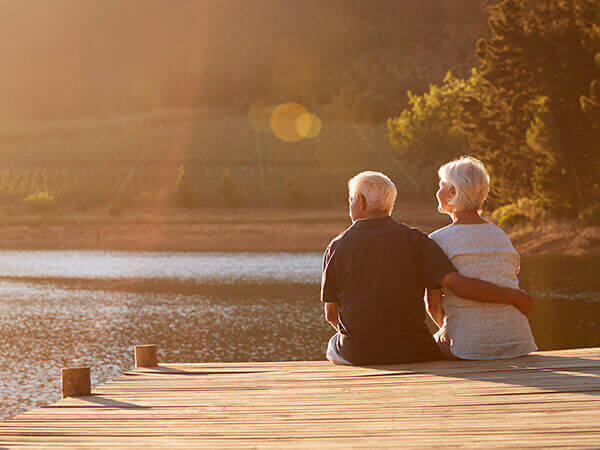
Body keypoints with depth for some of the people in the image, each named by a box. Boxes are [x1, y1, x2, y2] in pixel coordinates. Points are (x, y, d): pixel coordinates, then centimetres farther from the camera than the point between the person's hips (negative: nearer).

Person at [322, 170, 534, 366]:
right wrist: (513, 296, -5)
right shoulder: (413, 240, -6)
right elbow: (458, 284, -16)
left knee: (334, 344, 34)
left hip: (357, 355, 0)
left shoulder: (337, 247, -3)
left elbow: (331, 314, 4)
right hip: (411, 352, 0)